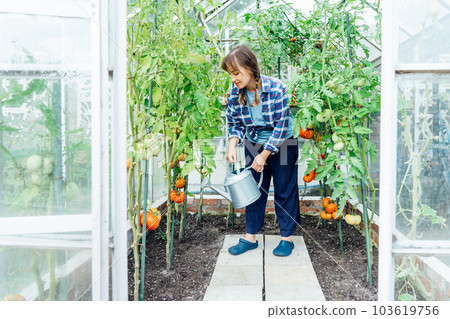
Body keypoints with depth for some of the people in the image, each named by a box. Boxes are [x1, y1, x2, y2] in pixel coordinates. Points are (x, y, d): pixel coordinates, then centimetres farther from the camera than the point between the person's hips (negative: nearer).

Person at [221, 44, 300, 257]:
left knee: (284, 190, 4)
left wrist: (264, 155, -20)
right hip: (254, 144, 4)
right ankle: (250, 237, 20)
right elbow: (235, 124, 0)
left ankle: (287, 238, 17)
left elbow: (282, 124, -20)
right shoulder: (235, 94, -11)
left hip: (282, 143, -4)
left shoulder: (276, 88, -24)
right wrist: (232, 146, -19)